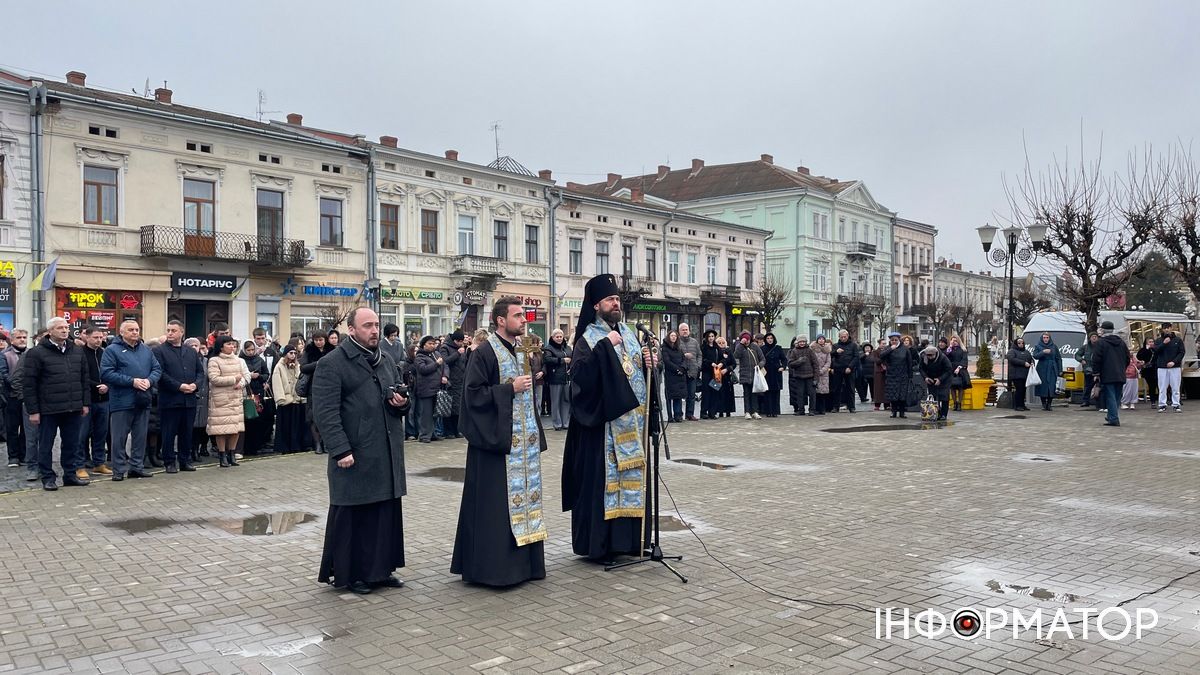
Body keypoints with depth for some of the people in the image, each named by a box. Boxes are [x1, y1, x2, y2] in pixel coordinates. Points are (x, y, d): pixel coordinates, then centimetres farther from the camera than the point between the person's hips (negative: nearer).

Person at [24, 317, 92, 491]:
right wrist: (33, 410, -10)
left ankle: (71, 473, 23)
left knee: (72, 444, 12)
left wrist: (85, 403, 9)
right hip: (48, 410, -4)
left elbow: (85, 378, 15)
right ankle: (48, 477, 17)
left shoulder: (77, 351, 10)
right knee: (46, 446, 7)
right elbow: (29, 383, -7)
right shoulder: (37, 353, -6)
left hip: (73, 409, 4)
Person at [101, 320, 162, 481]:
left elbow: (157, 369, 12)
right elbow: (106, 373, -13)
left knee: (140, 436, 11)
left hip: (143, 401, 5)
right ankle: (119, 470, 8)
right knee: (120, 438, 1)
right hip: (122, 402, -5)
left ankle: (137, 467, 20)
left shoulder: (146, 350, 14)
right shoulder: (112, 350, -3)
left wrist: (149, 380, -10)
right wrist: (132, 381, -18)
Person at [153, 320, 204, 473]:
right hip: (170, 400, -5)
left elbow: (200, 371, 15)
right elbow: (160, 374, -12)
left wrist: (195, 384, -5)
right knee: (169, 433, 1)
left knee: (187, 433, 11)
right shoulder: (159, 351, -2)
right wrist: (179, 386, -17)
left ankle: (185, 460, 20)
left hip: (189, 399, 5)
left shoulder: (191, 352, 15)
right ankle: (170, 462, 10)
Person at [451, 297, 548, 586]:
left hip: (525, 440, 8)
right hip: (498, 441, -8)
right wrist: (510, 388, -18)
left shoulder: (523, 351, 13)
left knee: (525, 494, 11)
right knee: (497, 504, -4)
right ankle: (493, 565, 6)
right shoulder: (484, 353, -11)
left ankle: (523, 561, 20)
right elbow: (474, 394, -16)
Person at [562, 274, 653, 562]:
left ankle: (627, 536, 18)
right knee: (603, 476, -4)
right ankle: (600, 541, 4)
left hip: (632, 421, 7)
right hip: (605, 422, -7)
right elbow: (579, 373, -22)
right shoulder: (588, 339, -6)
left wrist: (648, 362, 2)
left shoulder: (628, 333, 14)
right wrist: (606, 346, -22)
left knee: (631, 473, 9)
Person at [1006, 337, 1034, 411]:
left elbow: (1031, 358, 25)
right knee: (1019, 389, -11)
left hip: (1025, 374, 6)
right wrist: (1024, 363, -17)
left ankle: (1022, 405, 12)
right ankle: (1017, 405, -7)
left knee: (1023, 390, 5)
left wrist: (1032, 363, 0)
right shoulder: (1011, 351, 3)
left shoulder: (1026, 352, 25)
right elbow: (1012, 359, -13)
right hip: (1017, 374, -6)